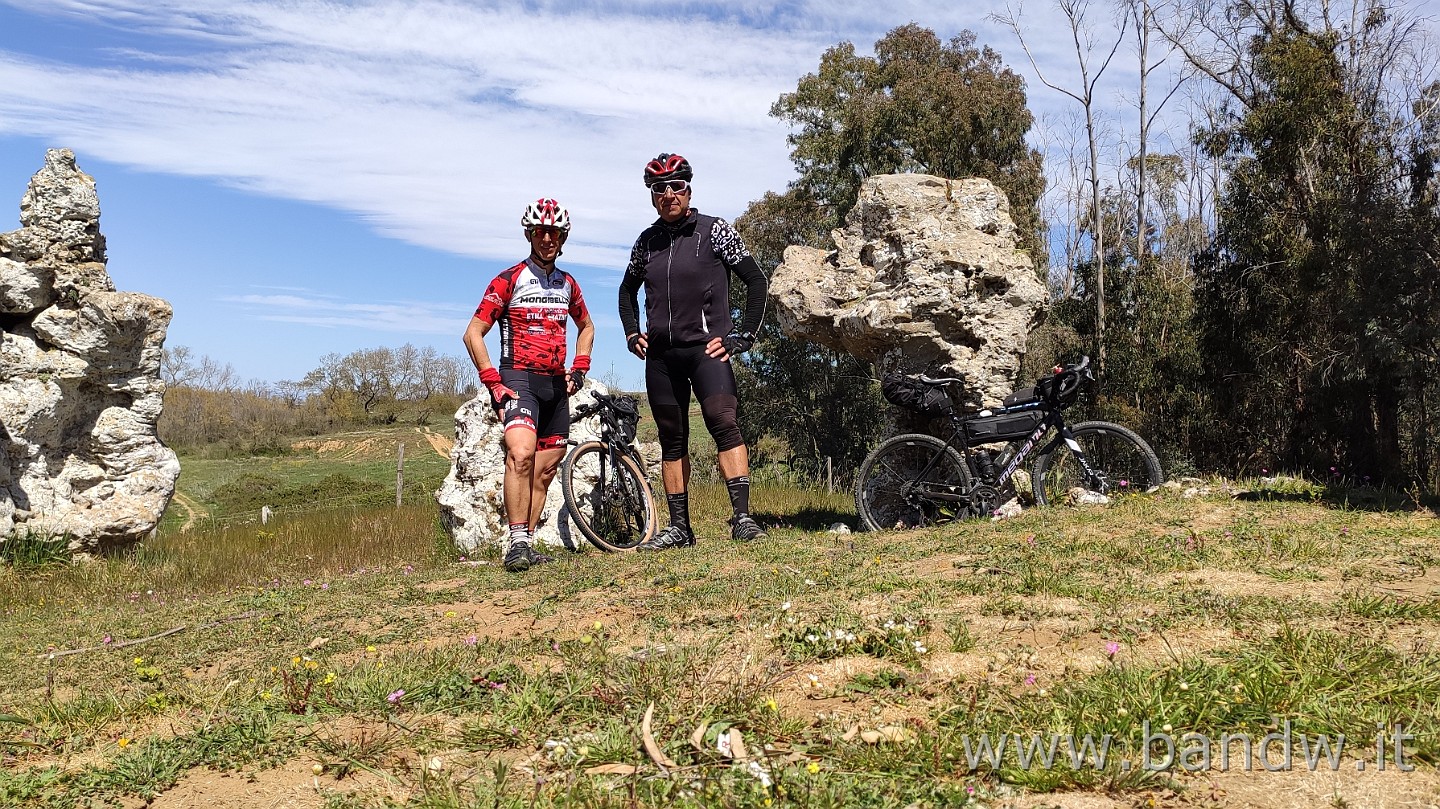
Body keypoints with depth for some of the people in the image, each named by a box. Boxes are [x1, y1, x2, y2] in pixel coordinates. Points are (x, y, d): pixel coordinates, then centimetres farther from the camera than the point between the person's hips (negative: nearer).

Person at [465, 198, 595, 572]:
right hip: (519, 378, -6)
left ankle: (526, 545, 14)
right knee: (521, 454, -27)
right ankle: (517, 543, -22)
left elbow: (586, 327, 29)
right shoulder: (509, 280, -4)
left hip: (556, 385, 6)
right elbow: (473, 334, -6)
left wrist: (579, 369, 14)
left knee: (546, 468, 6)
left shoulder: (568, 284, 12)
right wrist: (493, 383, -13)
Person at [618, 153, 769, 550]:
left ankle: (742, 518, -22)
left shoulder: (715, 230, 0)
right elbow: (628, 289, 29)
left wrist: (743, 336, -6)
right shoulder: (647, 241, 12)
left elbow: (756, 281, -1)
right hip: (660, 356, 5)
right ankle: (679, 526, 13)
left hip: (706, 349, -4)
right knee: (672, 440, 7)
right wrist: (632, 334, 15)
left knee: (724, 424, -20)